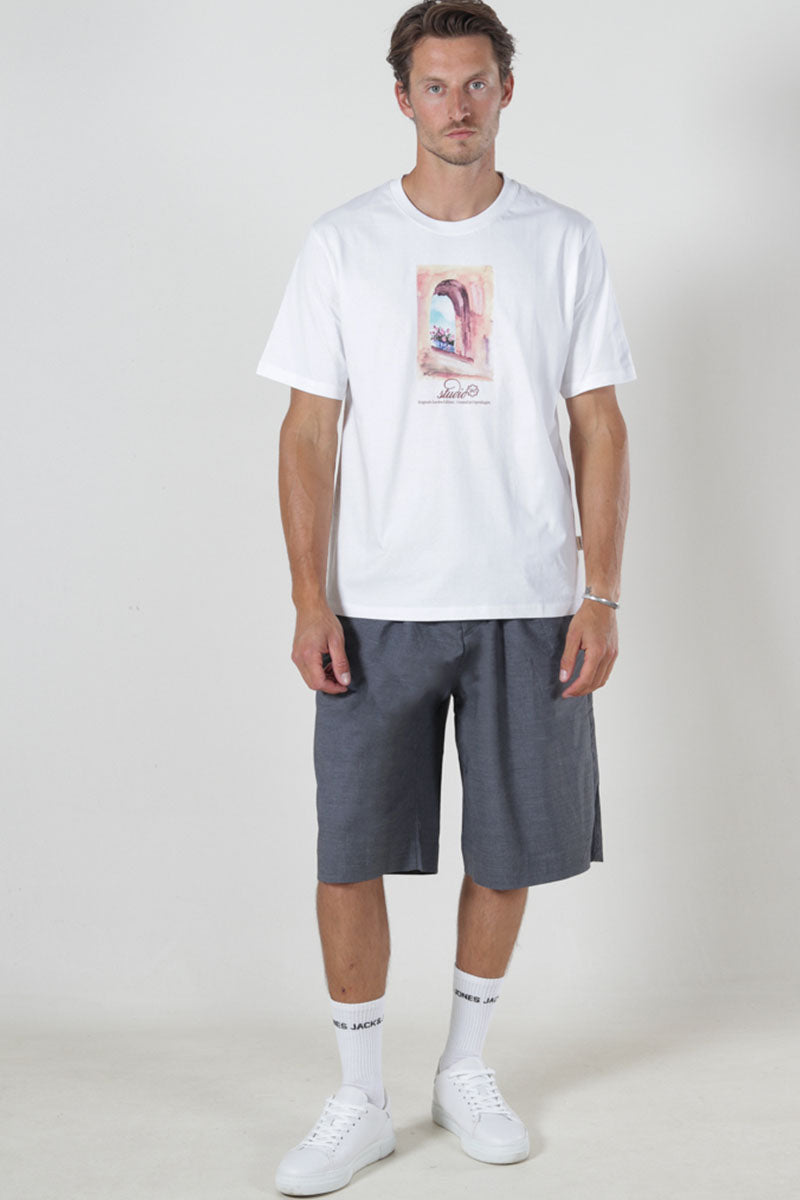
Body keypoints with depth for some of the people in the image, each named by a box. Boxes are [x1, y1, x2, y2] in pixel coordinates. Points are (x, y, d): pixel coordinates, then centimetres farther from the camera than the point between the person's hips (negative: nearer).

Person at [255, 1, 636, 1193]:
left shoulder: (563, 242, 4)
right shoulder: (341, 243, 3)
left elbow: (599, 426, 4)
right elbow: (310, 432, 1)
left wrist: (601, 594, -3)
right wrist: (311, 598, -7)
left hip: (527, 603, 1)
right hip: (378, 604, 0)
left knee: (510, 847, 9)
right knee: (350, 852, 1)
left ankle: (467, 1067, 30)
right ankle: (361, 1097, 18)